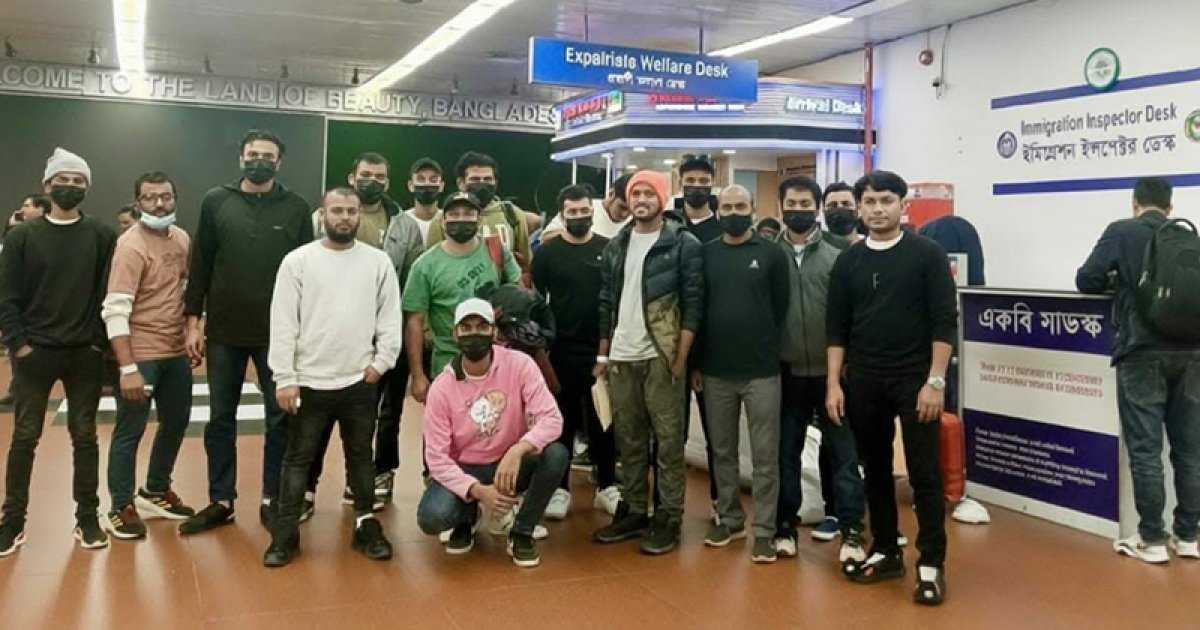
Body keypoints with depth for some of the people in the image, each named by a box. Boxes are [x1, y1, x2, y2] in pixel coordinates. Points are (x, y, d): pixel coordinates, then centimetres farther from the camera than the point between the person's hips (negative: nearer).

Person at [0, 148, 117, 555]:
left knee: (85, 436, 6)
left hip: (86, 354, 0)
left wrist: (101, 341, -4)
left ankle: (87, 517, 16)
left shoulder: (101, 236, 3)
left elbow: (109, 293, 1)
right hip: (34, 353, 0)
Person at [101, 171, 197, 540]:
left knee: (176, 423, 18)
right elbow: (115, 311, -22)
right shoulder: (131, 245, -17)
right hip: (141, 355, -8)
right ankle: (121, 508, 18)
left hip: (177, 351, 8)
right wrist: (128, 369, -26)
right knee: (130, 432, 3)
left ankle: (155, 491, 37)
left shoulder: (182, 238, 6)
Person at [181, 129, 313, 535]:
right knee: (221, 419, 9)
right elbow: (200, 266, 4)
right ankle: (221, 501, 22)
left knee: (280, 419, 6)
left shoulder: (296, 208, 1)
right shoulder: (216, 202, 3)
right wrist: (193, 321, -1)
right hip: (224, 332, 1)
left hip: (278, 333, -1)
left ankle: (273, 500, 18)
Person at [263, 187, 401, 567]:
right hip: (309, 382, -1)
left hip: (360, 382, 1)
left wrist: (381, 362, -5)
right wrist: (284, 378, -9)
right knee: (298, 459, 8)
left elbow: (390, 318, 4)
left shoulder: (379, 262, 2)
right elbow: (283, 323, -5)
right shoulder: (298, 261, -2)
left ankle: (365, 526, 25)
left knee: (361, 457, 13)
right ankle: (285, 533, 18)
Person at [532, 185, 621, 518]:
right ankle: (560, 488, 17)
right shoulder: (548, 253, 1)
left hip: (602, 350, 1)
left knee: (603, 421, 8)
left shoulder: (610, 249, 4)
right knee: (562, 421, 7)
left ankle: (606, 486, 21)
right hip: (562, 352, -1)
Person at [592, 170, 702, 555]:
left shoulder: (684, 245, -4)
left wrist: (680, 359, -12)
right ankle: (633, 511, 22)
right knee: (628, 440, 11)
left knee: (668, 440, 1)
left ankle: (669, 518, 9)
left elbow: (693, 306, -7)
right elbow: (606, 303, 14)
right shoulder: (616, 246, 12)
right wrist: (602, 354, 10)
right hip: (621, 358, 5)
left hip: (661, 358, -5)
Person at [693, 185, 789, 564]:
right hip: (715, 372, 2)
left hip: (762, 371, -2)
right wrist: (696, 363, 4)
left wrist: (768, 351, 0)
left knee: (765, 456, 2)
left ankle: (764, 530, 11)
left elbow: (781, 309, 2)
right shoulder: (704, 255, 6)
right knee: (722, 452, 12)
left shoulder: (772, 254, 1)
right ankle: (730, 518, 26)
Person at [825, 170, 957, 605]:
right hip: (864, 382, 4)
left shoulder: (927, 254, -3)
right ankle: (885, 552, 24)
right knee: (875, 470, 11)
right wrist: (834, 384, 0)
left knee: (924, 473, -1)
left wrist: (935, 381, -13)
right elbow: (836, 328, 7)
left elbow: (944, 321, -7)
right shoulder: (848, 262, 7)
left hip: (915, 379, -3)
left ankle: (931, 563, 9)